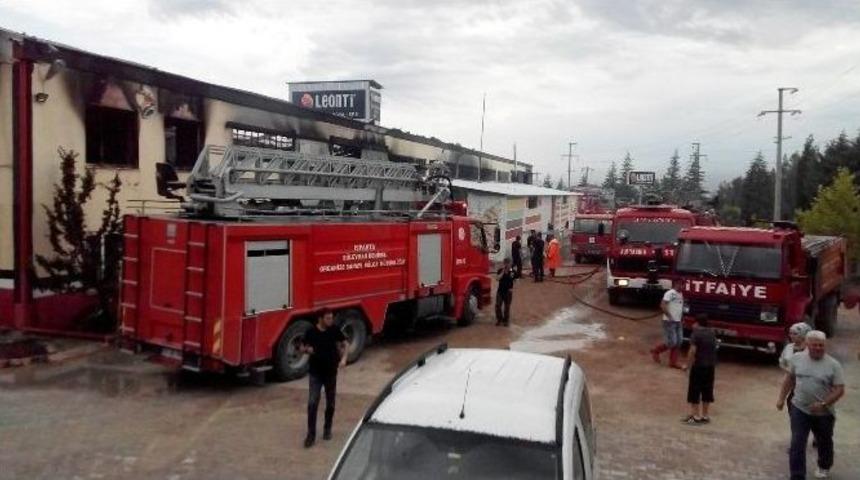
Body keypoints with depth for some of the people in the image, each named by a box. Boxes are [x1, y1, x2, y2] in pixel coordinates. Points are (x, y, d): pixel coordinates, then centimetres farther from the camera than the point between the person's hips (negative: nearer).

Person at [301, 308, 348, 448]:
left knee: (330, 404, 12)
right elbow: (302, 348, 2)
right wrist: (307, 349, -21)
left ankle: (327, 429, 30)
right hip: (315, 373, -1)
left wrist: (343, 358, -12)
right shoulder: (311, 332, -9)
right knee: (312, 403, -7)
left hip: (331, 372, 2)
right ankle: (311, 434, 1)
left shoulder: (335, 330, -7)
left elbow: (344, 344, 4)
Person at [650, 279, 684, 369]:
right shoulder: (670, 293, -14)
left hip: (678, 322, 8)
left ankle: (673, 362, 15)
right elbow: (663, 305, -22)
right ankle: (655, 350, 14)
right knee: (671, 342, -8)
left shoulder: (681, 294, 11)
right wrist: (669, 316, -19)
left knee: (678, 343, 8)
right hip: (669, 322, -8)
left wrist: (680, 318, 12)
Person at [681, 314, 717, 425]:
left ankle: (696, 417, 3)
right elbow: (714, 348, 14)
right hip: (711, 366, 7)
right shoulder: (712, 333, 8)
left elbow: (692, 351, -18)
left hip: (698, 366, -7)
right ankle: (705, 416, 18)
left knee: (694, 391, 2)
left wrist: (687, 364, -10)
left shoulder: (695, 334, -13)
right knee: (707, 391, 12)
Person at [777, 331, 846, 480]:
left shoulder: (833, 365, -14)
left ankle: (824, 467, 49)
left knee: (824, 443, 22)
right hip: (799, 409, 1)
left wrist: (823, 404, -24)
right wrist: (782, 398, 6)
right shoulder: (796, 358, -6)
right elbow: (789, 379, 7)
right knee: (797, 444, -4)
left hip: (824, 413, -1)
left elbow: (840, 390, -13)